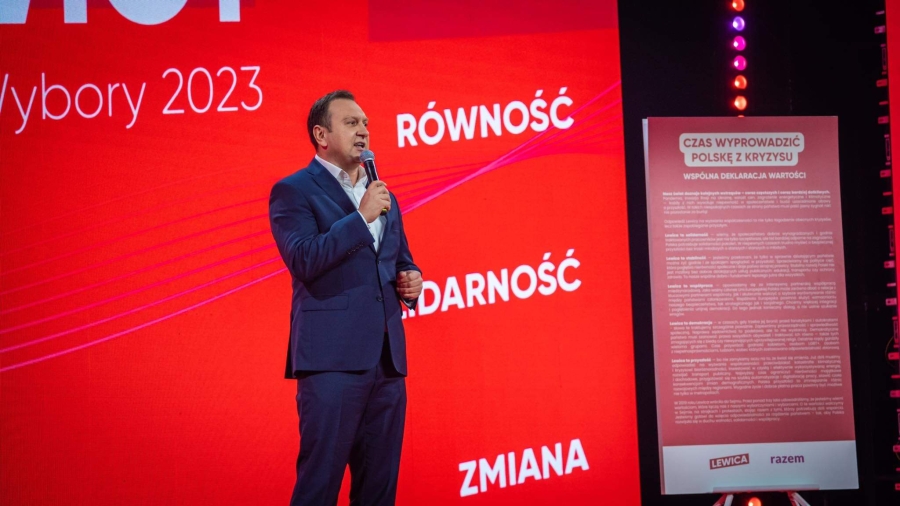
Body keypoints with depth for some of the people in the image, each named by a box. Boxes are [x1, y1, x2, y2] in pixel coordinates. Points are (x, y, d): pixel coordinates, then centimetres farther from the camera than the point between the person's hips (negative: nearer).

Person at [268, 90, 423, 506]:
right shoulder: (293, 191, -1)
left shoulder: (383, 196, 20)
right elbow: (303, 259, -15)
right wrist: (361, 216, -15)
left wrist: (411, 279, 7)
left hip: (387, 358, 7)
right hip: (333, 357, -7)